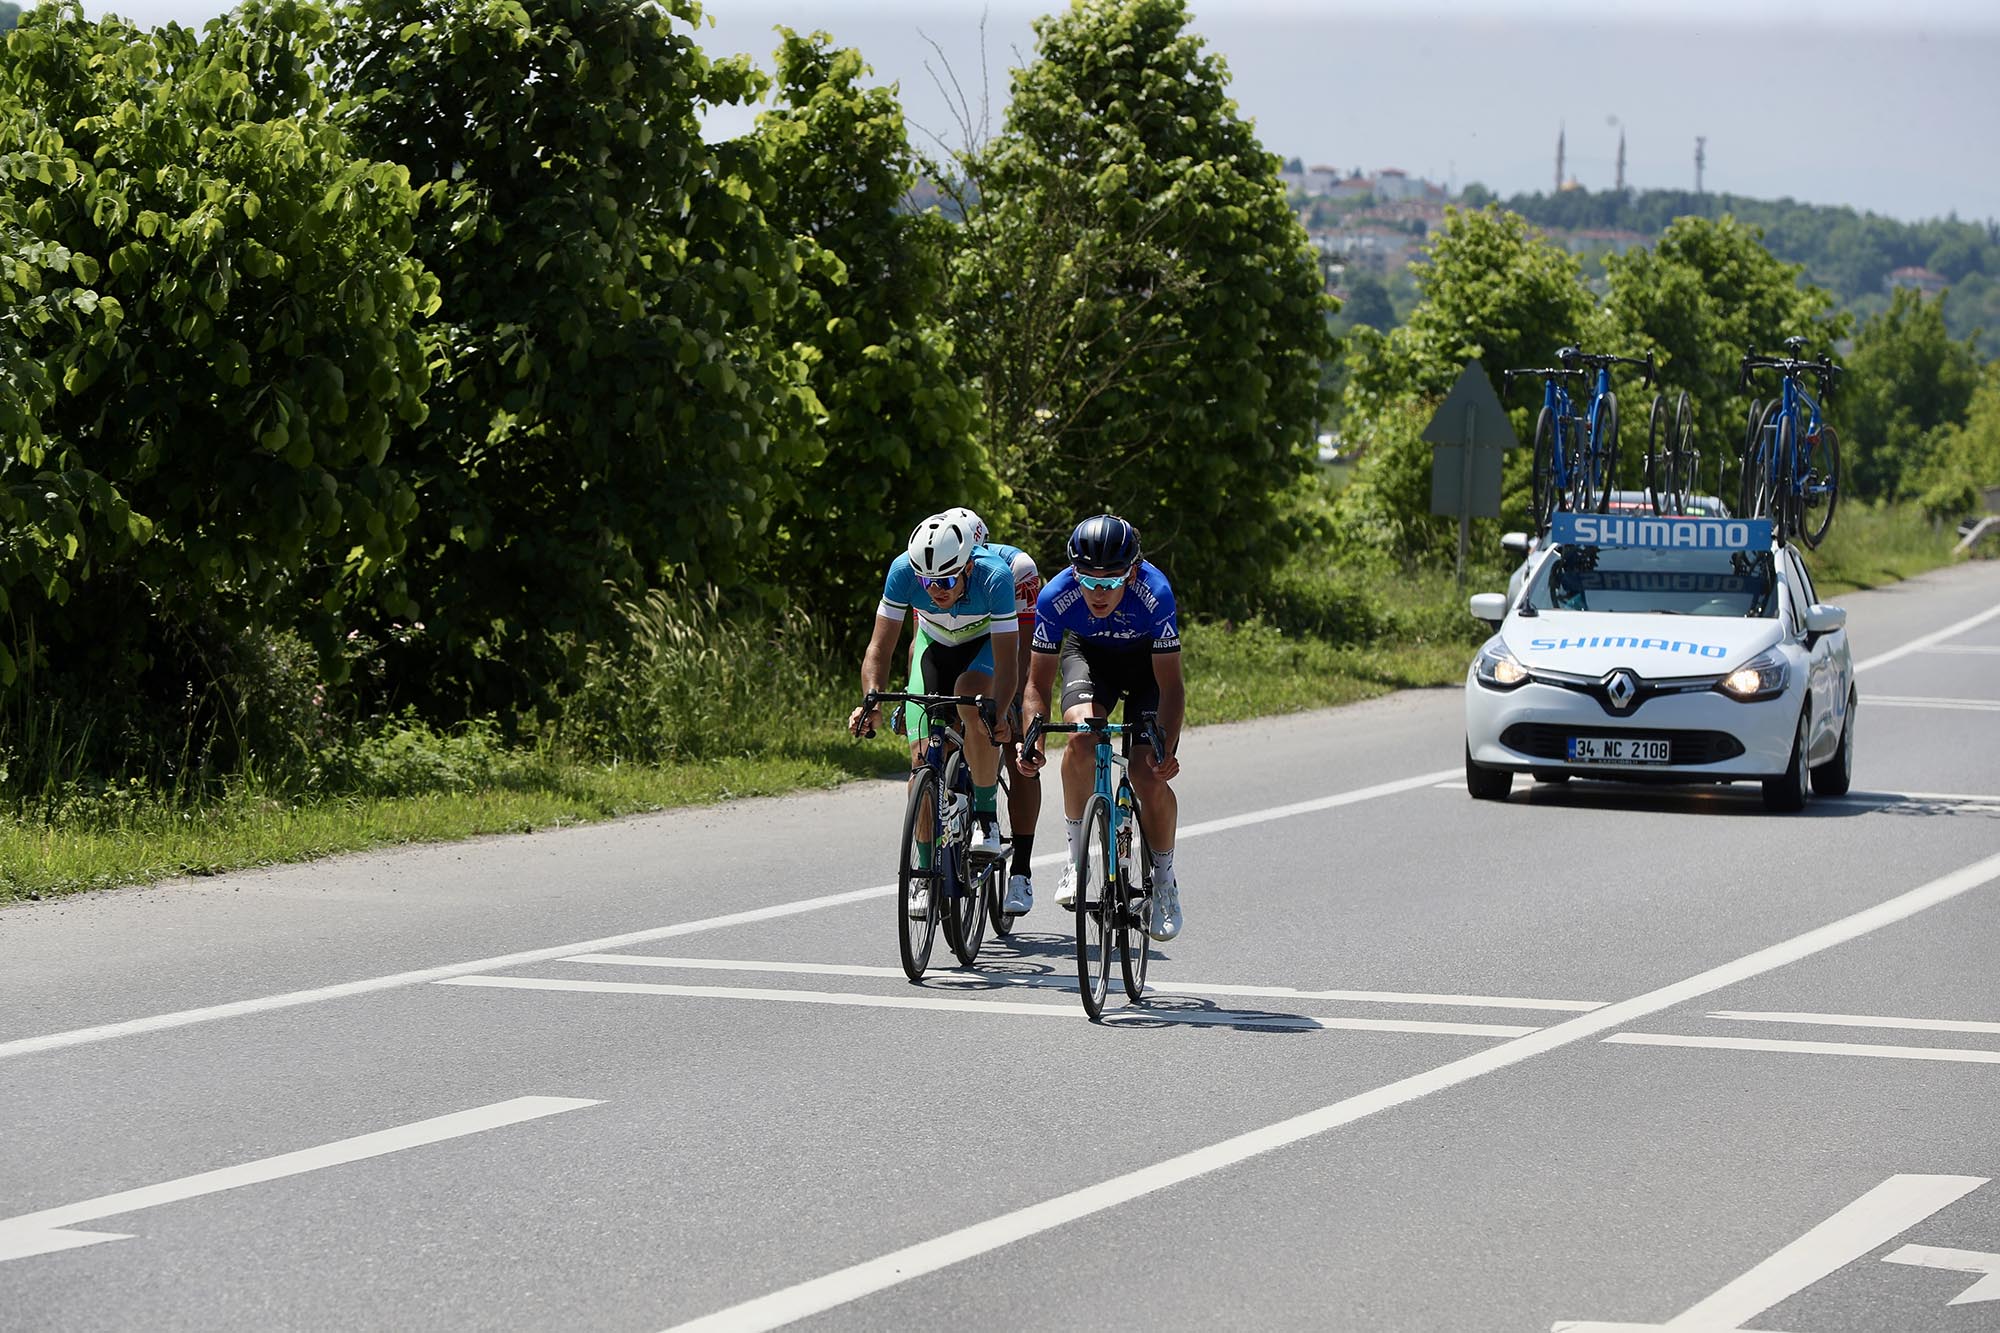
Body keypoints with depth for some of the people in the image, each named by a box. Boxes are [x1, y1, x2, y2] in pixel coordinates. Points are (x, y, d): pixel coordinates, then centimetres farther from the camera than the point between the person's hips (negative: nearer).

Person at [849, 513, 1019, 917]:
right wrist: (872, 699, -46)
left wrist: (998, 714, -52)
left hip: (987, 643, -2)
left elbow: (1007, 660, -37)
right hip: (937, 645, 2)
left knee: (970, 699, -35)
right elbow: (880, 646, -29)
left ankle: (986, 813, -16)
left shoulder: (994, 577, -37)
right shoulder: (904, 571, -32)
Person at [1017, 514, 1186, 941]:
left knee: (1149, 774, -15)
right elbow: (1038, 683, -21)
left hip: (1146, 660, -1)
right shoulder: (1056, 597, -32)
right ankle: (1076, 854, -13)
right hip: (1088, 653, 1)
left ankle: (1164, 880, 9)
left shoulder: (1154, 594, -37)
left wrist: (1168, 748, -43)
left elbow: (1170, 685, -30)